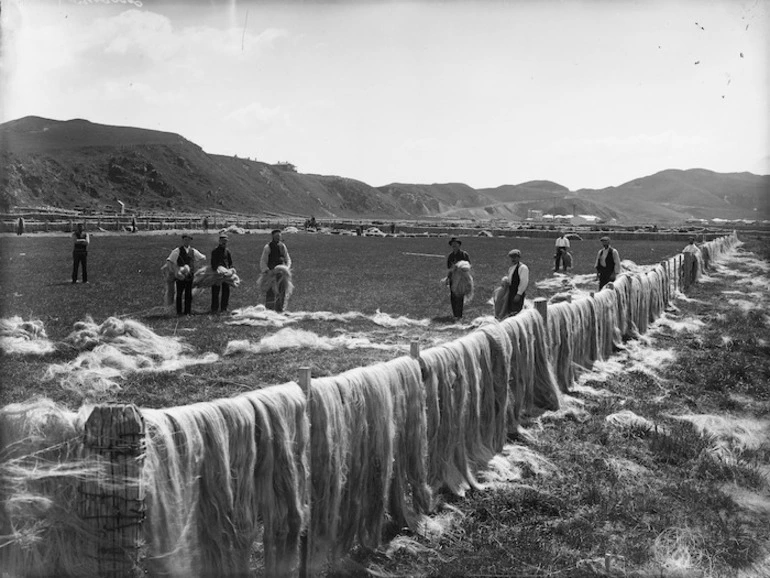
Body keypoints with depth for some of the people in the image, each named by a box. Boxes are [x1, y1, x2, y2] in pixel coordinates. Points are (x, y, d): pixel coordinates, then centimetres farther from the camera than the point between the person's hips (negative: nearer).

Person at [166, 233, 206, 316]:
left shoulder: (193, 251, 9)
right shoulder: (177, 251, -4)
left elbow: (203, 258, 20)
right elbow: (170, 261, -9)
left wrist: (195, 263, 8)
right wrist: (175, 271, -15)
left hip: (190, 275, 4)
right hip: (180, 275, -4)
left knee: (189, 294, 7)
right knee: (179, 293, 0)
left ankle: (188, 311, 13)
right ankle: (179, 311, 6)